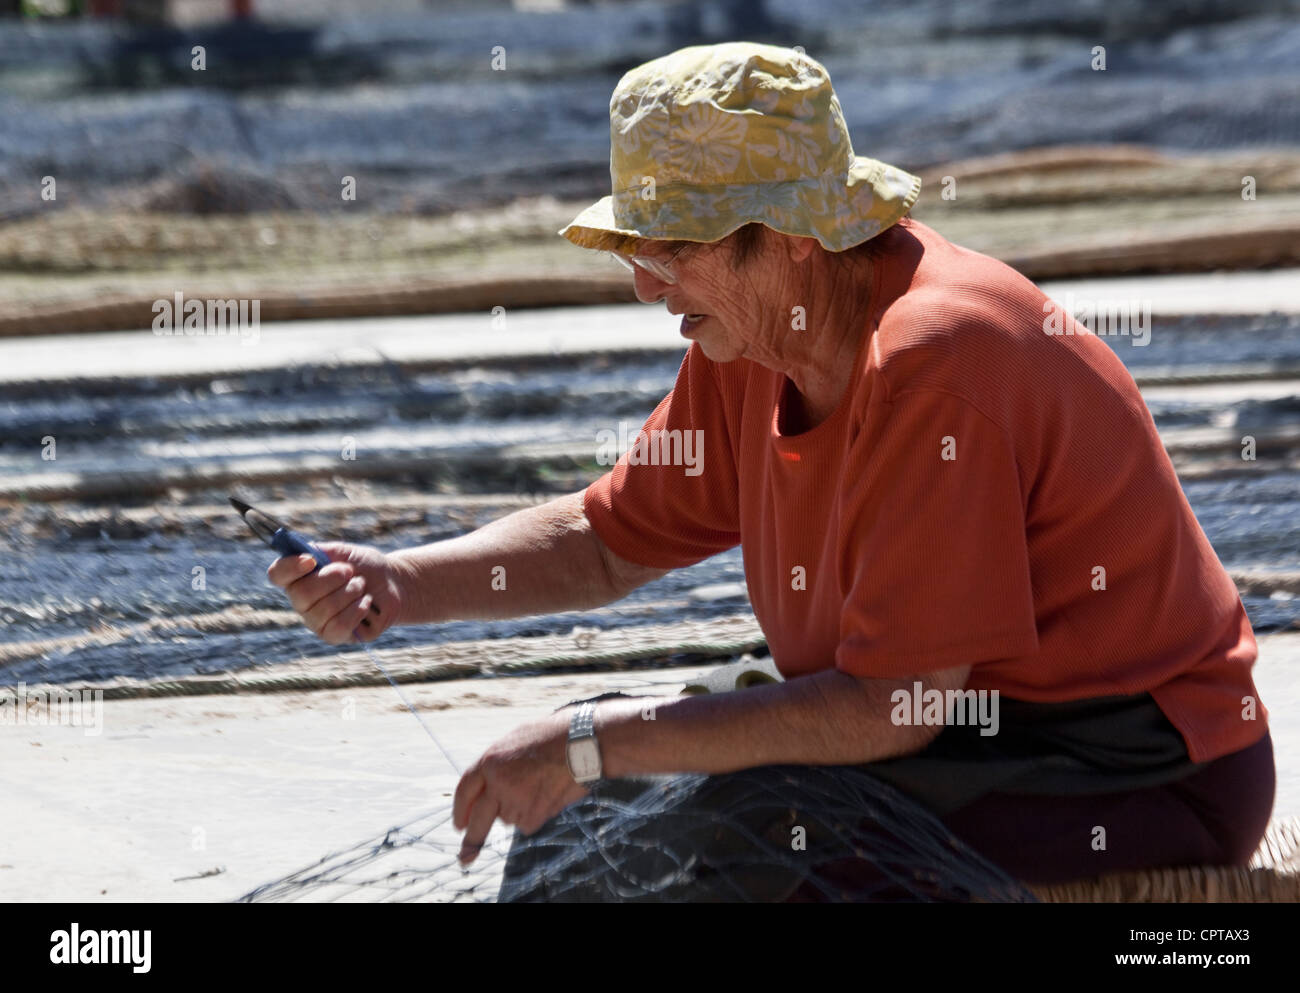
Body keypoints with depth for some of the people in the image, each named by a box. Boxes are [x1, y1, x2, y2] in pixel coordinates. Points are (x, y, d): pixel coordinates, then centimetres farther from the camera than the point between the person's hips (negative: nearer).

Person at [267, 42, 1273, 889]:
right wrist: (400, 584, -4)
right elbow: (607, 543, 12)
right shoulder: (747, 336, 0)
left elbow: (889, 705, -27)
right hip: (983, 726, 9)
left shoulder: (930, 366, -28)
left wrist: (597, 745, -25)